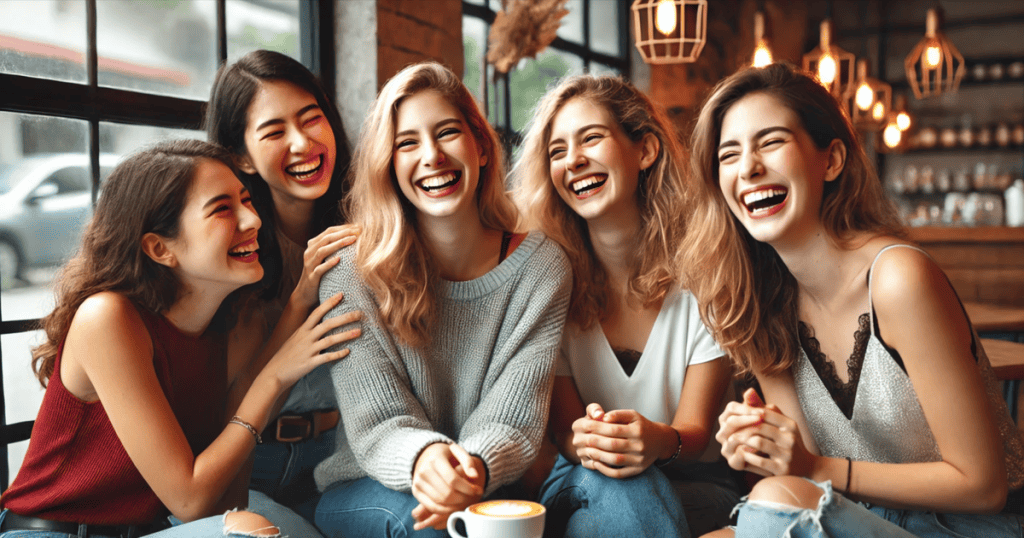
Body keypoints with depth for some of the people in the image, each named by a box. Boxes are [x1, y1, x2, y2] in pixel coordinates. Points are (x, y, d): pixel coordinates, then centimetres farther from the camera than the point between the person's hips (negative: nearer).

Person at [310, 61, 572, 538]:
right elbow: (375, 422, -13)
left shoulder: (541, 267, -5)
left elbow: (514, 419, -10)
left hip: (486, 489, 2)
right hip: (362, 493, -1)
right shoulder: (351, 275, -9)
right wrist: (423, 459, -37)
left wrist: (477, 466, -34)